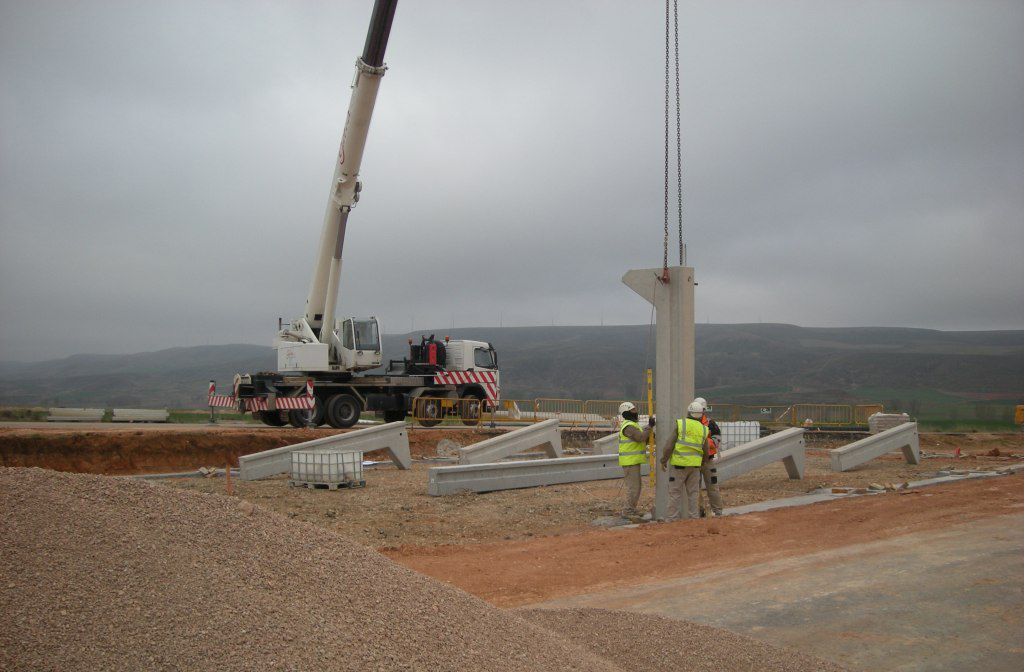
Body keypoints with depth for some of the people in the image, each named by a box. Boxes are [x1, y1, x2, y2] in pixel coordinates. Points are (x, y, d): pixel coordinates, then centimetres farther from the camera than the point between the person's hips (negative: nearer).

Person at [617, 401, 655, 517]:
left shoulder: (632, 425, 18)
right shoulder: (628, 426, -16)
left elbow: (642, 441, 18)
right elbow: (640, 438, -26)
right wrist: (649, 426, -19)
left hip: (634, 461, 11)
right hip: (630, 461, -11)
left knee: (636, 485, 15)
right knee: (633, 486, -8)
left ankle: (631, 510, 21)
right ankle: (628, 512, -3)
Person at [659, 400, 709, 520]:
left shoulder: (680, 424, -9)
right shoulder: (703, 429, 3)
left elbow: (668, 445, -10)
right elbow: (705, 451, 13)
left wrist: (664, 460, 1)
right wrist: (701, 463, 30)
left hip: (679, 464, -4)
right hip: (695, 465, 4)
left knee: (675, 492, 1)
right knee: (692, 493, 12)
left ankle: (673, 518, 0)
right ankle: (694, 517, 12)